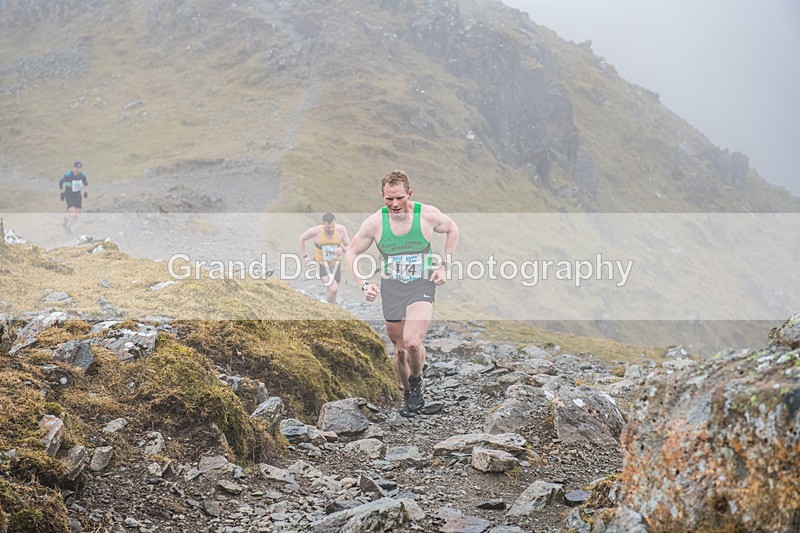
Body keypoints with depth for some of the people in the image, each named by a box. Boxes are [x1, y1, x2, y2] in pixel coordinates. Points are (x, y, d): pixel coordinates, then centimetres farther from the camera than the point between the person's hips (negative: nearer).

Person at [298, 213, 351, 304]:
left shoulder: (341, 229, -17)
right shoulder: (316, 231, -21)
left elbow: (349, 247, -7)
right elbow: (302, 238, -2)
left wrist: (343, 249, -30)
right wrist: (305, 256, -4)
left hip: (335, 264, 3)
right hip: (322, 264, -3)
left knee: (333, 292, 13)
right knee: (334, 289, -22)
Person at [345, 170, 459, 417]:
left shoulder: (428, 215, -12)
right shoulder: (375, 222, -10)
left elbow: (452, 229, 10)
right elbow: (352, 253, 5)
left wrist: (444, 266, 2)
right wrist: (365, 284, -6)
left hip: (422, 284, -2)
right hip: (391, 288, 2)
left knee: (412, 343, -22)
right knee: (399, 348, 9)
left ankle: (417, 383, 8)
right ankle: (408, 395, 33)